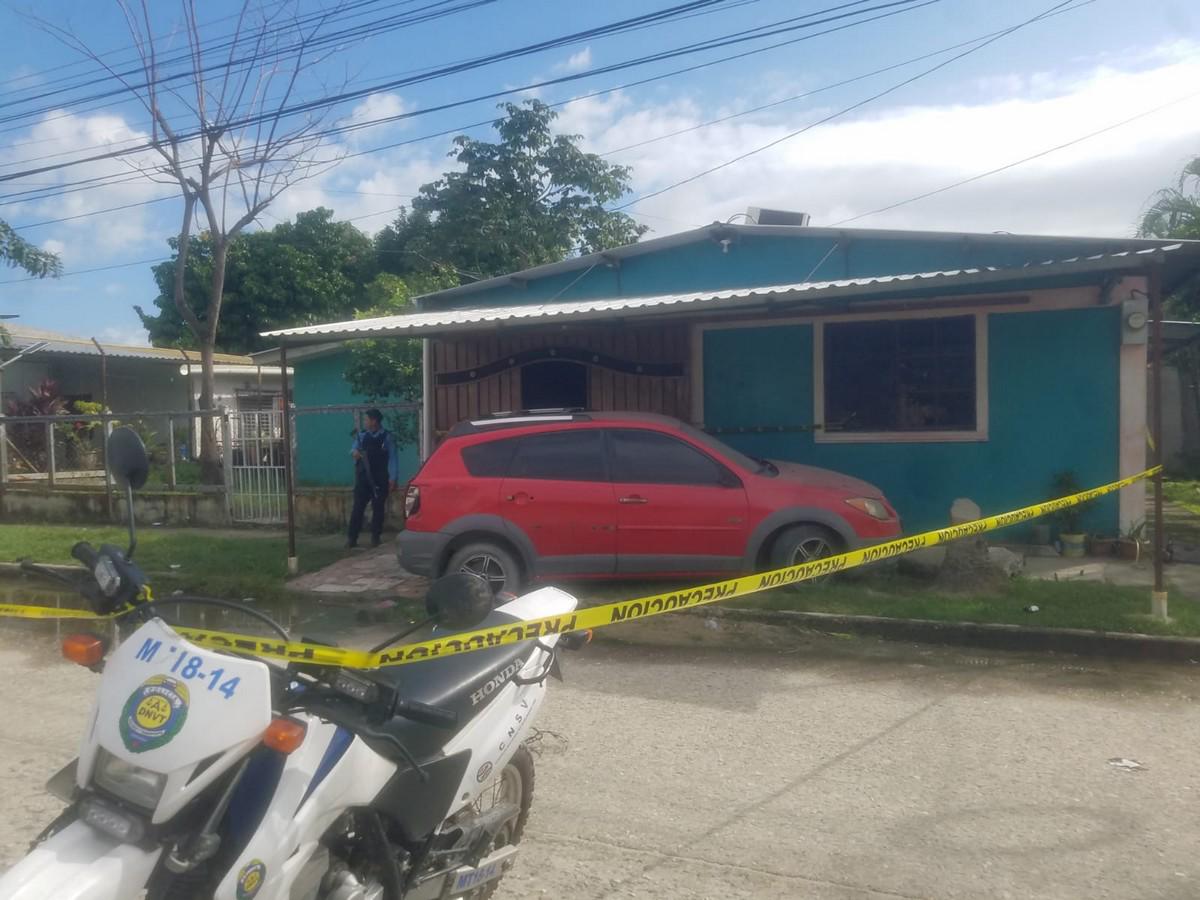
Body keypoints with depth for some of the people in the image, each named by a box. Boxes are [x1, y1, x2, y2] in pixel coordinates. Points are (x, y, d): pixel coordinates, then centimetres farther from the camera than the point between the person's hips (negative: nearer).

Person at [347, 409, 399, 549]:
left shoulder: (387, 437, 0)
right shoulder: (362, 436, 10)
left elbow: (393, 458, -2)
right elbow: (354, 448, 3)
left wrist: (392, 478, -9)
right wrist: (354, 452, -22)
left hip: (380, 479, -2)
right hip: (363, 477, 2)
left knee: (378, 508, 4)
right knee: (358, 507, -2)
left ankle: (375, 538, 12)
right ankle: (352, 538, -1)